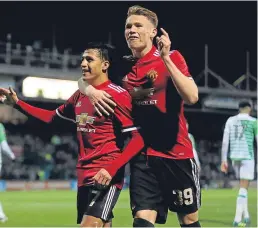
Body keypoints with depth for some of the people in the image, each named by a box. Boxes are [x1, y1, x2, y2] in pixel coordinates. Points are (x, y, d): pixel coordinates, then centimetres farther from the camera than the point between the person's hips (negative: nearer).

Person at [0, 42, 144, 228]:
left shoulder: (117, 95, -12)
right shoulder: (80, 95, 13)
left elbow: (138, 138, -16)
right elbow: (52, 117, 28)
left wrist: (112, 169, -26)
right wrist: (17, 102, 22)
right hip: (84, 176, 8)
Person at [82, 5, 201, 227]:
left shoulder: (172, 58, -5)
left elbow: (191, 97, -20)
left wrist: (166, 59, -25)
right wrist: (91, 90, -7)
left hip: (176, 153, -2)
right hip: (142, 155, 2)